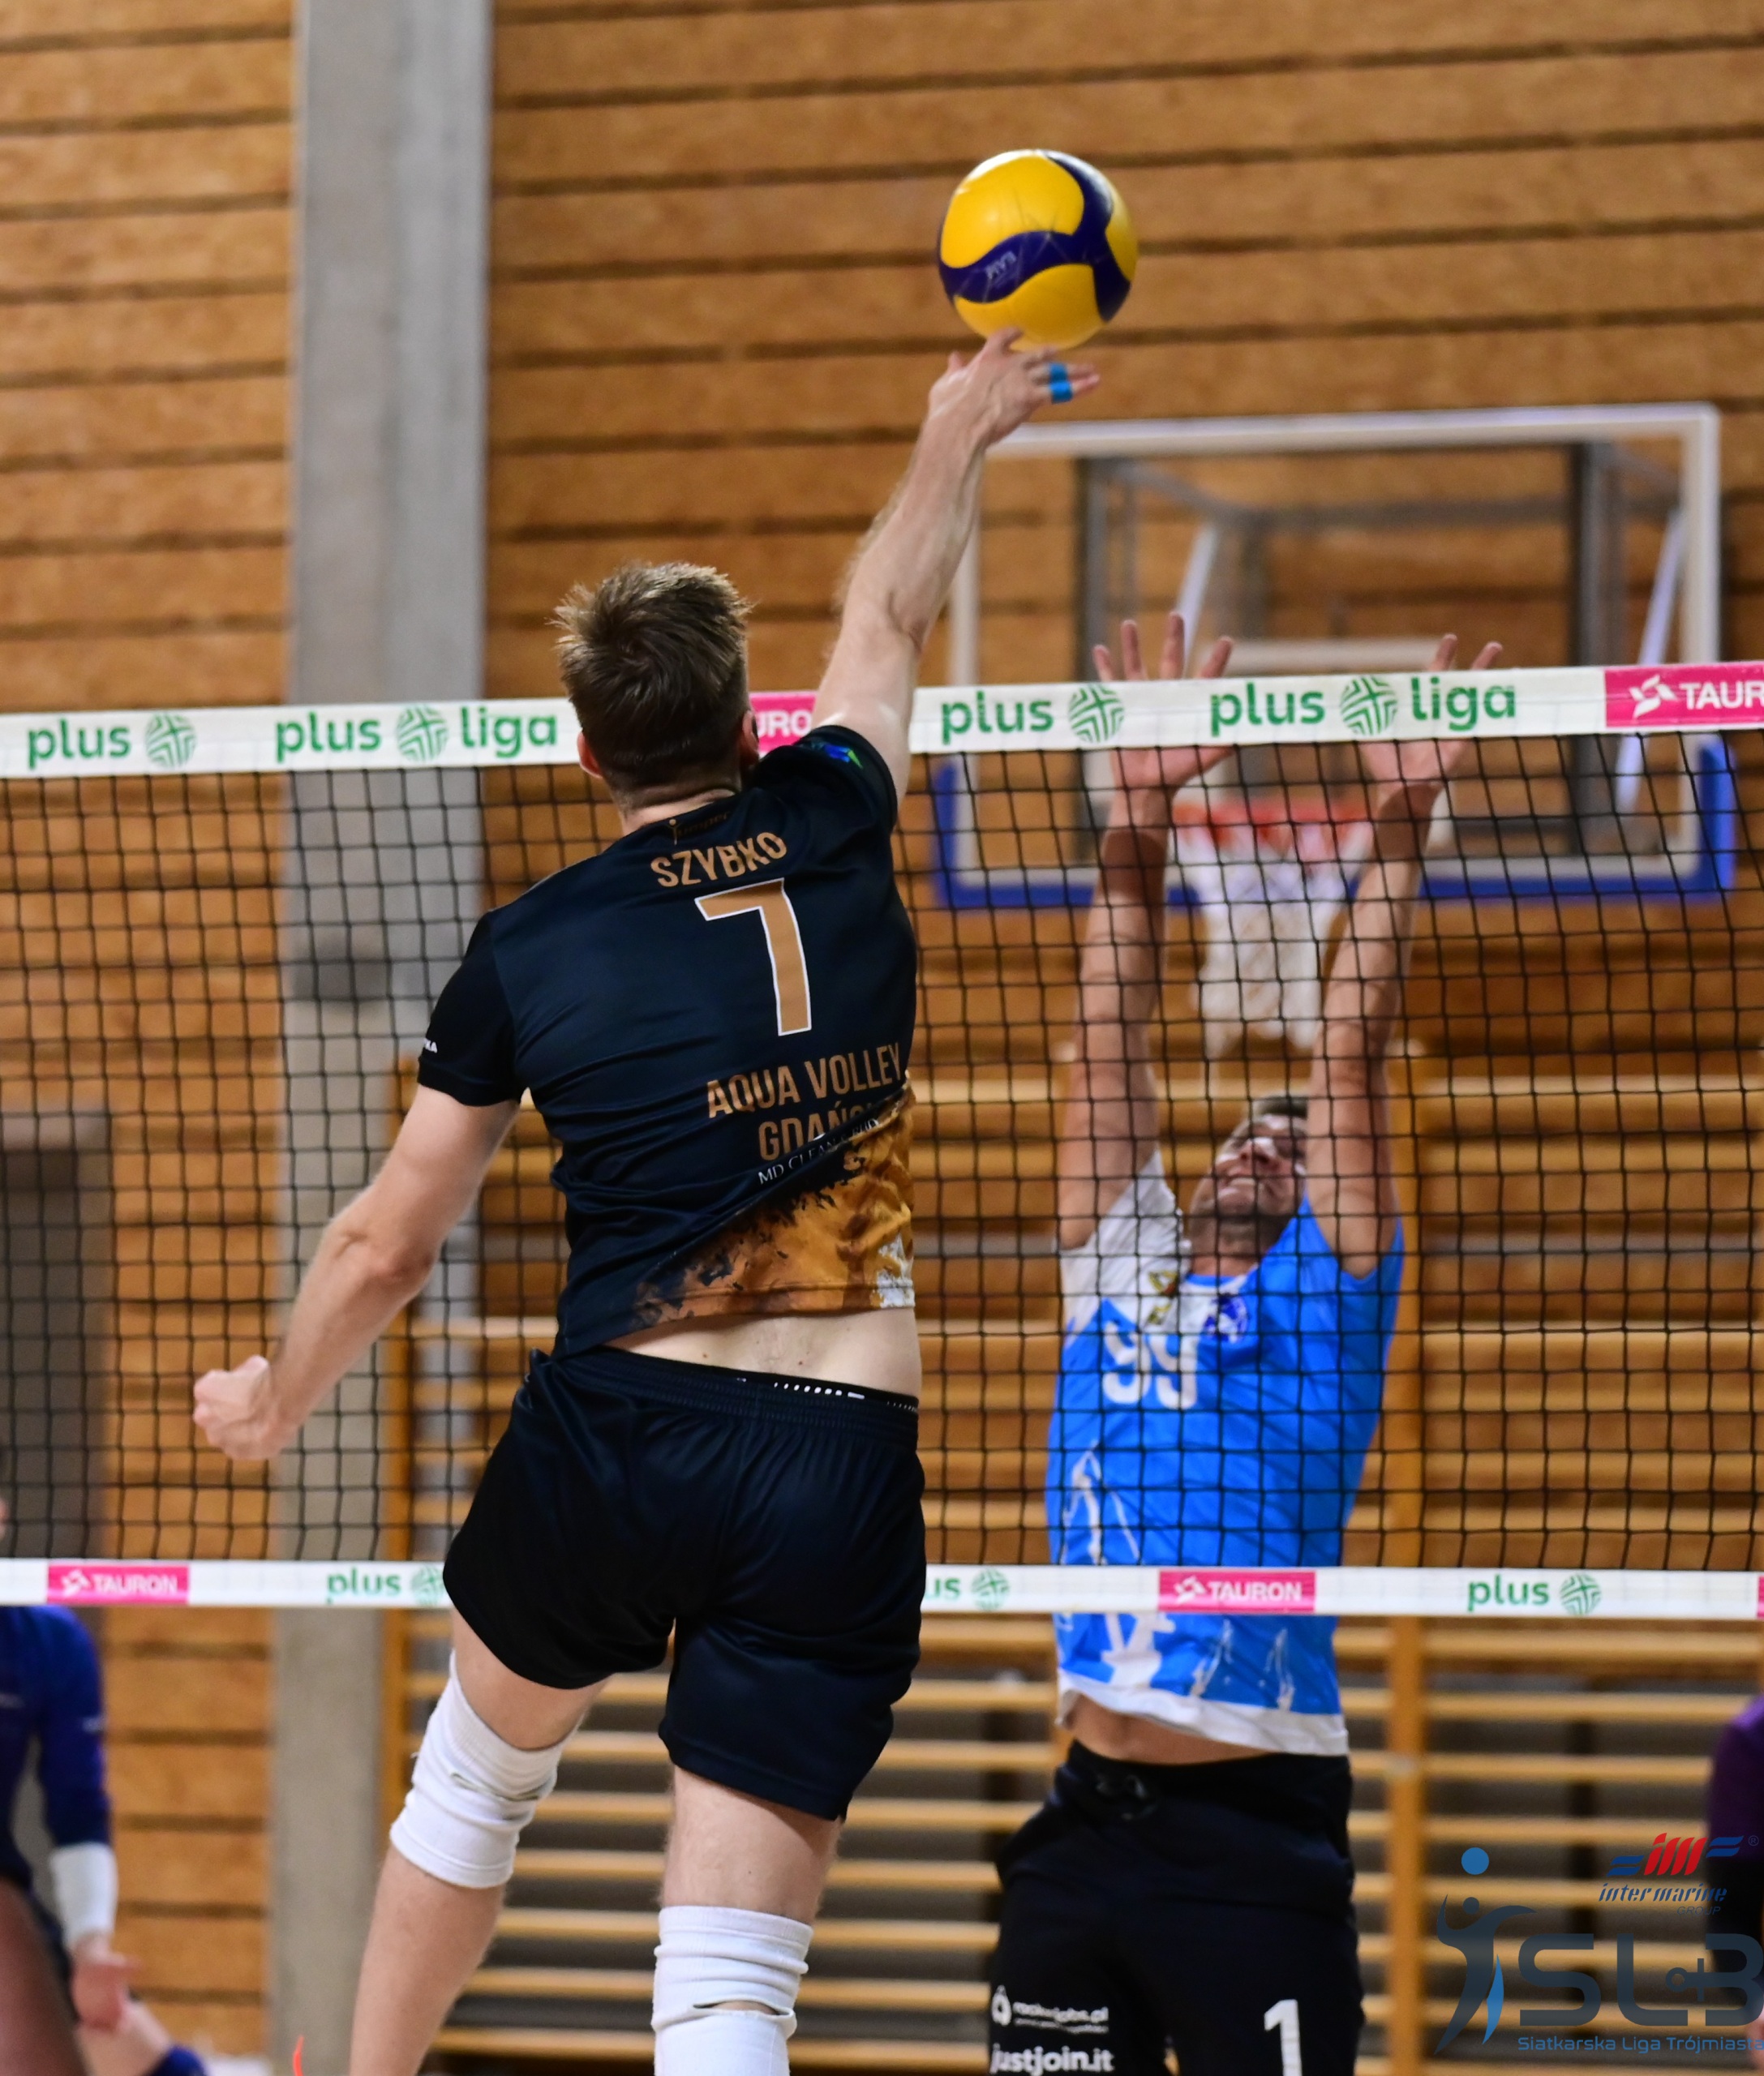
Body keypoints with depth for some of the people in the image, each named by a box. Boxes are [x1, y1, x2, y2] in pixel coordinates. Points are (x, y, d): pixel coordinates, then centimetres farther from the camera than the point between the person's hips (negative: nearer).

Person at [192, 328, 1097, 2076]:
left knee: (482, 1755, 32)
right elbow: (886, 619, 28)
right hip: (847, 1466, 0)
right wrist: (960, 433, 46)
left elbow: (387, 1244, 10)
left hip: (617, 1428, 0)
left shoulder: (531, 950, 1)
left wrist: (275, 1401, 29)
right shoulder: (831, 828, 6)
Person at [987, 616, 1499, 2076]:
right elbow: (1112, 1045, 14)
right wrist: (1137, 830, 10)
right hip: (1087, 1827, 4)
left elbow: (1351, 1055, 1)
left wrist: (1400, 827, 0)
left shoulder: (1321, 1296, 6)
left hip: (1254, 1835, -4)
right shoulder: (1121, 1278, 16)